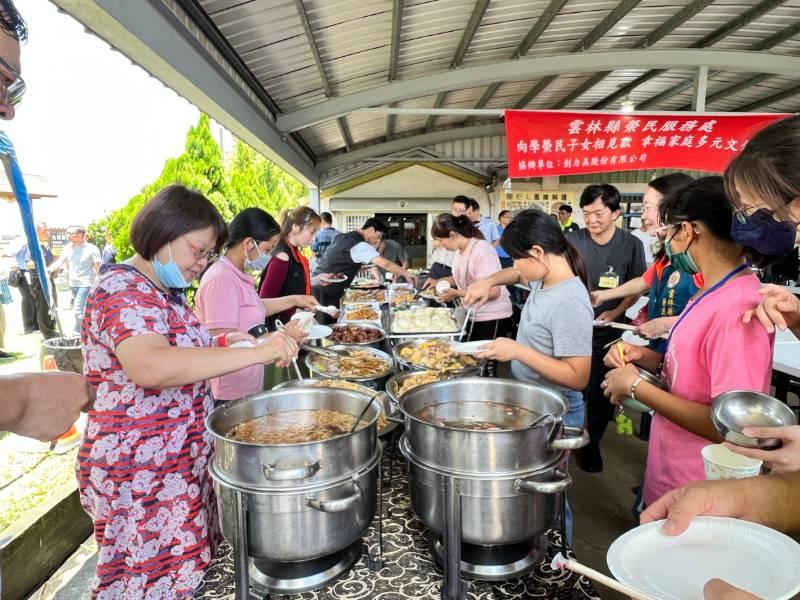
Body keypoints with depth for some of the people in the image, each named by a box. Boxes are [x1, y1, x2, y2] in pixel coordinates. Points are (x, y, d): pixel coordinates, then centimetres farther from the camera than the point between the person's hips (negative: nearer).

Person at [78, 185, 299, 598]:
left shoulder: (163, 290, 10)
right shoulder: (123, 291, -20)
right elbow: (149, 366, -38)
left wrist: (221, 343, 5)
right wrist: (256, 352, -37)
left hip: (181, 464, 9)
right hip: (143, 479, -9)